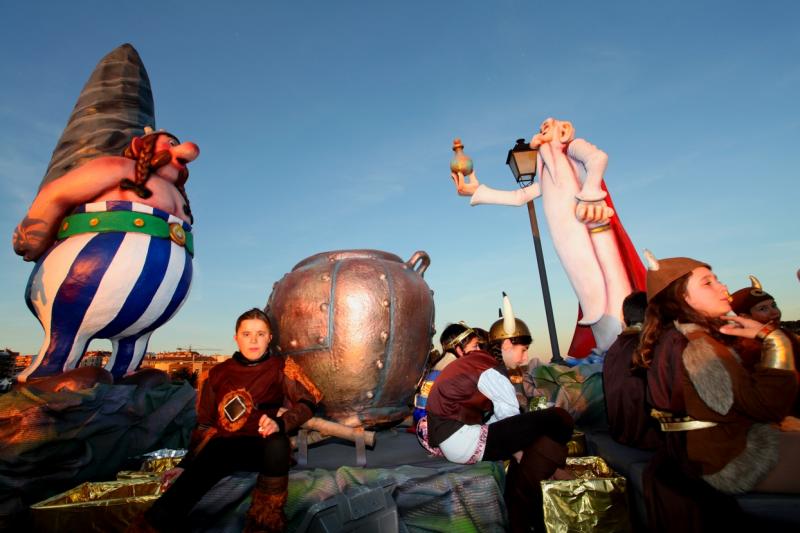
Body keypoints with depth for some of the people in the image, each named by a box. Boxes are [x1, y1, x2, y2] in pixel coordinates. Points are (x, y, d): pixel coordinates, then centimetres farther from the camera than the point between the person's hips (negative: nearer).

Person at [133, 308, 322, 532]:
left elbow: (306, 402, -5)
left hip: (264, 446, -2)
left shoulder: (282, 367, 7)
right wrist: (186, 464, 10)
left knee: (277, 445, -39)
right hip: (223, 446, 2)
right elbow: (205, 424, 20)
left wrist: (279, 423, -24)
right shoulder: (218, 374, 15)